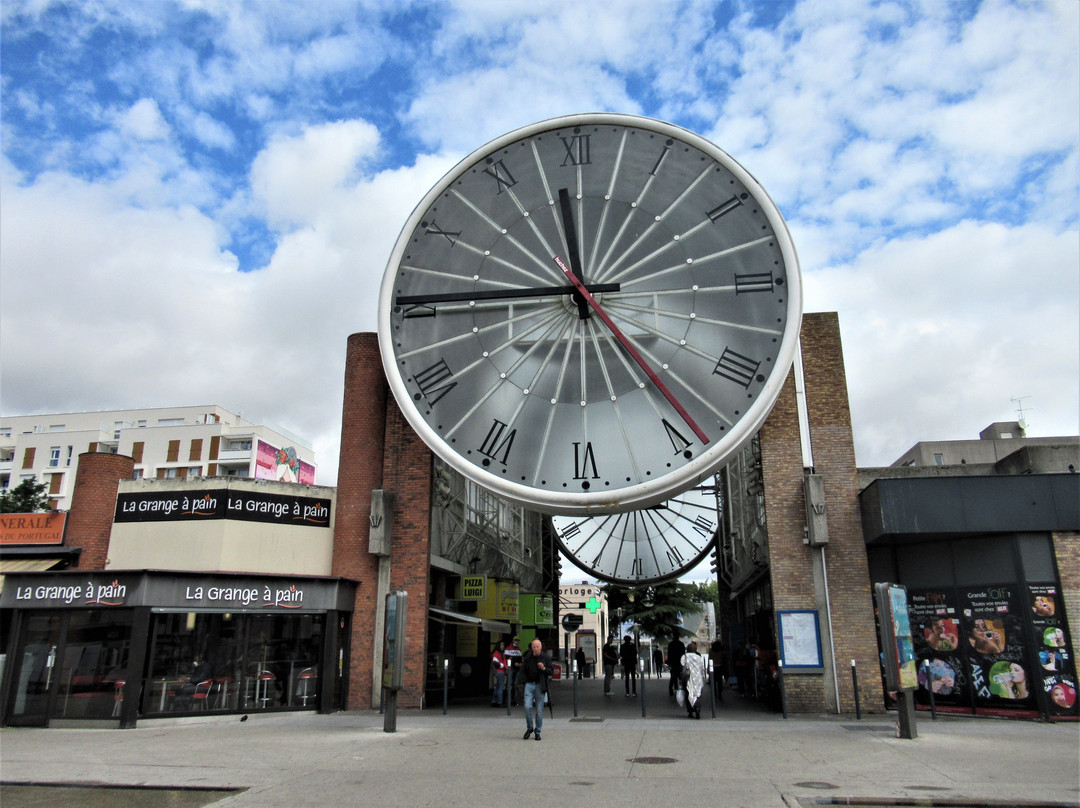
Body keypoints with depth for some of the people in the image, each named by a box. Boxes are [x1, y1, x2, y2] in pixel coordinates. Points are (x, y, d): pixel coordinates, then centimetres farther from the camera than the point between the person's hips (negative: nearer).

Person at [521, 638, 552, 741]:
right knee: (527, 706, -11)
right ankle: (529, 728, 11)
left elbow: (551, 672, 2)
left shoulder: (546, 657, 1)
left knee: (539, 710, 1)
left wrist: (544, 668, -17)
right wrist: (526, 680, 3)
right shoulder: (527, 657, 5)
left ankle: (537, 732, 15)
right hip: (529, 684, 1)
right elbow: (523, 671, 16)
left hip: (540, 685, -1)